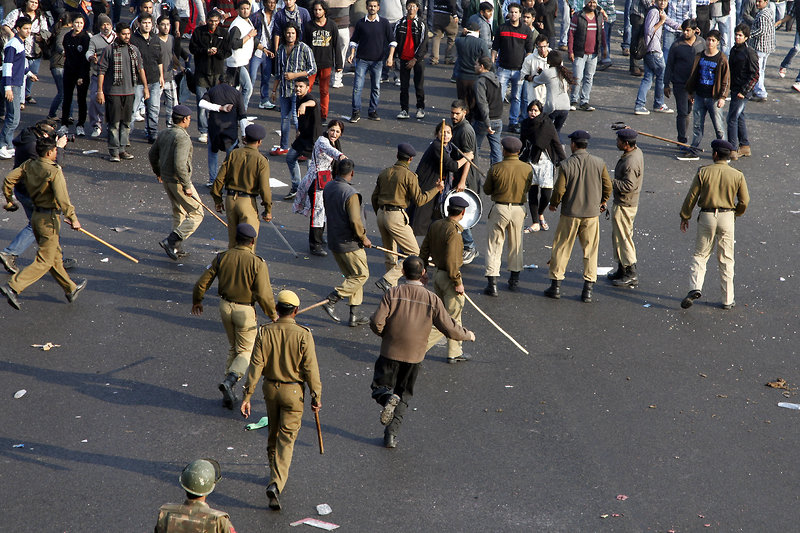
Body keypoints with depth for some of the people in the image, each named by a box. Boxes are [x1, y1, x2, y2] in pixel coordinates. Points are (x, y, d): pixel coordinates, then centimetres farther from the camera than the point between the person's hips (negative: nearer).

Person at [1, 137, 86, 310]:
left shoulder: (29, 165, 1)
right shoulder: (54, 171, -21)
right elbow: (62, 199, -25)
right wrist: (73, 219, -16)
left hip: (36, 216, 9)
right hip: (49, 219, -9)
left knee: (55, 256, 19)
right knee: (44, 261, -2)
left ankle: (70, 289, 33)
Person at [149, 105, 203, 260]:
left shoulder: (163, 134, 5)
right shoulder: (182, 137, -22)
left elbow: (152, 154, 19)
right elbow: (180, 165, -29)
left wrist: (158, 172, 35)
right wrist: (187, 186, -22)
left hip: (166, 180, 9)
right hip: (179, 182, -9)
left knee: (179, 213, 21)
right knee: (196, 214, 0)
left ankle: (177, 248, 24)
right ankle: (170, 241, -8)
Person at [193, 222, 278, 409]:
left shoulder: (222, 257, -4)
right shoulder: (257, 263, -16)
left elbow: (202, 283, 0)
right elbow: (263, 295, -17)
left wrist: (197, 301, 18)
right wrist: (273, 315, -2)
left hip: (225, 306, 4)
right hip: (245, 310, -4)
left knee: (233, 348, 20)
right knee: (245, 351, 9)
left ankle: (229, 393, 19)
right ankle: (229, 380, -17)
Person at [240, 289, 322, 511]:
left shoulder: (264, 332, -8)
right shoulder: (303, 335, -15)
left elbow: (255, 366, -8)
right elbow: (310, 369, -13)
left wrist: (247, 396, -4)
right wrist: (316, 397, -2)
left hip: (270, 388, 3)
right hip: (293, 392, -3)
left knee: (273, 433, 22)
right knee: (286, 438, 0)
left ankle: (276, 473, 39)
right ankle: (276, 484, -15)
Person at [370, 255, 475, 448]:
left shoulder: (393, 293, -9)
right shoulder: (432, 300, -7)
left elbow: (377, 322, -15)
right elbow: (450, 329, -5)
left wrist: (384, 334, 8)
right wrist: (467, 335, 15)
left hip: (390, 352, -1)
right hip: (414, 356, 1)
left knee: (380, 387, 15)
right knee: (403, 396, 15)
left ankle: (388, 398, -19)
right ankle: (392, 434, 5)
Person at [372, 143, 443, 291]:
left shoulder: (384, 173, 11)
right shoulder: (409, 176, -8)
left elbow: (374, 197, 15)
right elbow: (419, 200, -9)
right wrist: (436, 189, 2)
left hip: (381, 214, 8)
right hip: (396, 216, -8)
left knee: (389, 255, 16)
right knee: (413, 253, -1)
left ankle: (392, 287, 19)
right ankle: (387, 280, -12)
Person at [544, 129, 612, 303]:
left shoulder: (566, 166, -13)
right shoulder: (599, 163, -5)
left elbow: (559, 190, -10)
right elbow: (607, 186, 2)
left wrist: (553, 203, 10)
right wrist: (602, 202, 21)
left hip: (570, 214, -2)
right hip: (592, 213, 2)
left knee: (561, 249, 11)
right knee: (590, 250, 10)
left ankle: (556, 285, 16)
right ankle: (588, 290, 8)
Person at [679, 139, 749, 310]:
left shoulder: (703, 172, -6)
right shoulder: (737, 175, -3)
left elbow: (692, 197, -3)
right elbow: (744, 201, 1)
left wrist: (685, 217, 8)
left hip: (707, 217, -1)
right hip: (727, 217, 1)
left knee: (700, 254, 11)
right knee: (726, 260, 9)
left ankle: (695, 287, -11)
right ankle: (727, 300, 13)